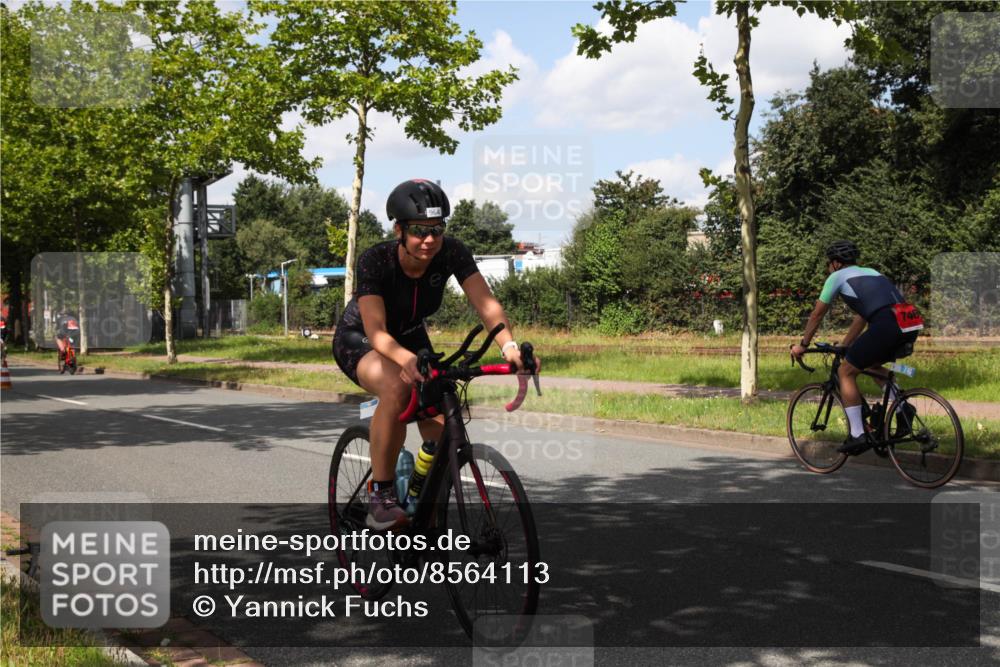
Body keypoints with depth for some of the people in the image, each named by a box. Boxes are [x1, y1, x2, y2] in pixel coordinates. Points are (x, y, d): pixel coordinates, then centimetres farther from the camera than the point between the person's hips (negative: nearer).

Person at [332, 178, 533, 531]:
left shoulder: (451, 253, -23)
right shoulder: (375, 260, -32)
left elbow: (487, 304, -31)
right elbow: (376, 331, -40)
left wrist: (509, 345, -50)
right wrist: (407, 360, -60)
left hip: (410, 338, 4)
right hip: (358, 341, -4)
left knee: (440, 434, -14)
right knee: (397, 388, -39)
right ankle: (380, 497, -25)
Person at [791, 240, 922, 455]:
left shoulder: (837, 276, 14)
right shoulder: (870, 272, 34)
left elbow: (817, 314, 20)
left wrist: (802, 345, 31)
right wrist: (844, 345, 47)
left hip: (886, 325, -7)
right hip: (910, 326, 8)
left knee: (846, 372, 9)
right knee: (871, 363, 31)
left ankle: (858, 435, 5)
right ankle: (902, 407, 12)